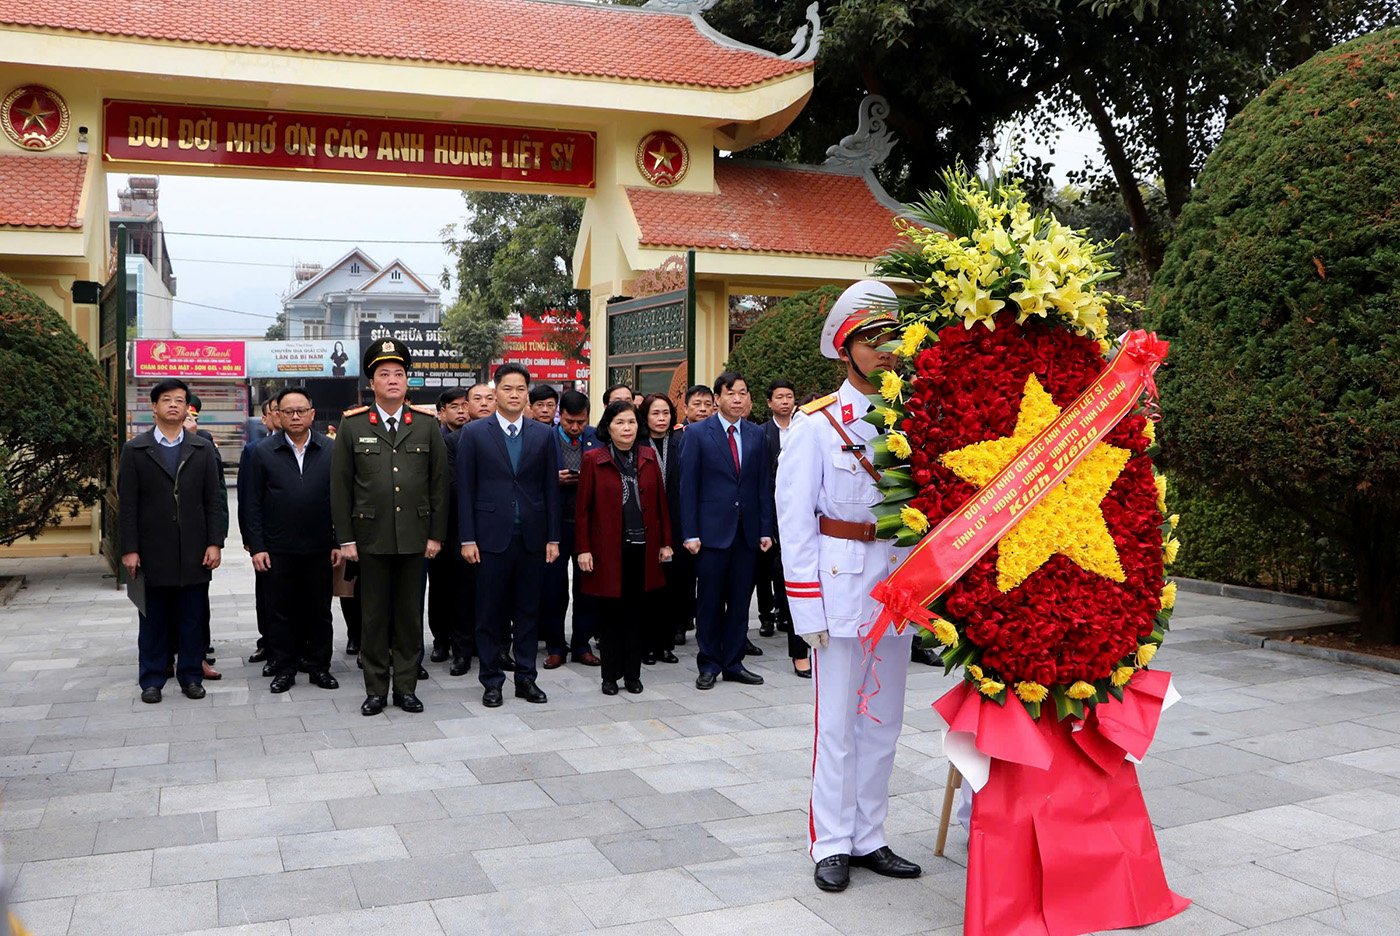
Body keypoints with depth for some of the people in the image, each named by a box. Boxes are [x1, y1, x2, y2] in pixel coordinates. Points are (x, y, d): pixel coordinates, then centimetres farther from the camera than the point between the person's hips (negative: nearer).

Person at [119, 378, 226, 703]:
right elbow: (128, 505, 1)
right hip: (152, 552, -1)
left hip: (194, 552, 1)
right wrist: (129, 550, -5)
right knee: (153, 621, 6)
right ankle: (152, 680, 16)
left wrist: (215, 543, -2)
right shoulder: (135, 450, 4)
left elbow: (213, 501, 5)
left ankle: (191, 676, 17)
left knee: (192, 620, 6)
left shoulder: (203, 449, 8)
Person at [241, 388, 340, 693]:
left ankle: (319, 666, 20)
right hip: (277, 550, 0)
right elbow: (253, 504, 2)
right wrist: (256, 547, -4)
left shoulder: (331, 450, 2)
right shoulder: (263, 453, 2)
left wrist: (339, 543, -1)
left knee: (319, 611, 9)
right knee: (281, 611, 6)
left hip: (319, 548, 0)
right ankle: (284, 669, 17)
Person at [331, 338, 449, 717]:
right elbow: (340, 486, 2)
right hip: (371, 538, -1)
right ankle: (375, 689, 17)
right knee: (374, 616, 6)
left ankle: (406, 686, 19)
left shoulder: (427, 424, 4)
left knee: (410, 615, 8)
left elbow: (439, 482, 5)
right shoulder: (352, 425, 2)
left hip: (415, 538, 1)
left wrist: (436, 534, 1)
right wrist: (345, 539, -2)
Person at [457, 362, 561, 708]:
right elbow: (465, 489, -1)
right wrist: (468, 538, -6)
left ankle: (525, 677, 18)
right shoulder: (474, 433, 1)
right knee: (490, 612, 5)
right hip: (491, 536, -2)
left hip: (532, 537, 2)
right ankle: (492, 680, 15)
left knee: (528, 610, 8)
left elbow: (551, 489, 7)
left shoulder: (543, 435, 7)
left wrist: (553, 537, 2)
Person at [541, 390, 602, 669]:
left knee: (586, 588, 8)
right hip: (556, 523, -1)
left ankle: (582, 645, 19)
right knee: (553, 588, 4)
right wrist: (554, 480, -16)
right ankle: (555, 646, 16)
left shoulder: (598, 439, 4)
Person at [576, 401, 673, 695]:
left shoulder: (648, 457, 8)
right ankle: (610, 675, 15)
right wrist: (584, 549, -7)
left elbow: (660, 501, 10)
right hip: (608, 548, -2)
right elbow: (584, 508, -2)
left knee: (637, 612, 7)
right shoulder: (593, 459, -1)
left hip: (643, 548, 3)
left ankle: (632, 674, 17)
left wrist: (665, 542, 6)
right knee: (610, 612, 5)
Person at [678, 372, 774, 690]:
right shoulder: (698, 433, -2)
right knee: (709, 601, 4)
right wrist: (690, 533, -9)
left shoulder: (756, 435, 9)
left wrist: (766, 529, 3)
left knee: (740, 600, 8)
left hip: (747, 531, 3)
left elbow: (763, 485, 9)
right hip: (712, 529, -3)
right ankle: (709, 664, 16)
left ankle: (734, 663, 19)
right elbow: (688, 486, -4)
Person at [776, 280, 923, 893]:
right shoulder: (817, 423, -5)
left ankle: (869, 839, 24)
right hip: (841, 583, -5)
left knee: (884, 721, 12)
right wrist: (808, 607, -11)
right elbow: (795, 520, -7)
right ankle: (832, 844, 16)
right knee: (838, 722, 2)